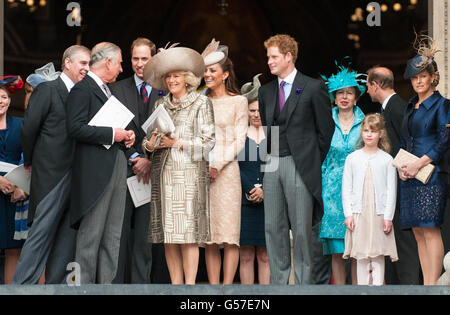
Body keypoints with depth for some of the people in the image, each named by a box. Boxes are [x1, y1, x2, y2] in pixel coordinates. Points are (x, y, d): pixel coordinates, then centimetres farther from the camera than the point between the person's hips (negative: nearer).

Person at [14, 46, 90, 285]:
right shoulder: (47, 90, -4)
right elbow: (28, 129, -5)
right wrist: (31, 162, 3)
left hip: (75, 176, 7)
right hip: (52, 175, -7)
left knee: (68, 235, 6)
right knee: (42, 232, -8)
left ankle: (56, 285, 11)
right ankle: (23, 286, -5)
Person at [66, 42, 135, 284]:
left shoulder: (108, 90, 22)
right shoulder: (82, 89, -7)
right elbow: (75, 128, -17)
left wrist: (126, 136, 10)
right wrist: (112, 134, -15)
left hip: (117, 167, 9)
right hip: (95, 171, -9)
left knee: (113, 235, 8)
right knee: (91, 233, -7)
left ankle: (107, 283, 10)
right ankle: (84, 284, -3)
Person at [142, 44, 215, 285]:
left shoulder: (201, 103, 4)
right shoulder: (160, 105, 17)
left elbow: (208, 141, -2)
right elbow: (149, 138, 18)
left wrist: (177, 143, -9)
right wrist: (150, 145, -5)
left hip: (189, 172, -4)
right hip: (163, 172, 4)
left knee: (187, 232, -9)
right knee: (168, 233, 1)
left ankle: (190, 285, -9)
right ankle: (175, 284, 5)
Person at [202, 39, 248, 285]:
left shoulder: (238, 101, 4)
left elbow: (239, 140, -1)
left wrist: (218, 164, -10)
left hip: (227, 170, -3)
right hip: (201, 171, 3)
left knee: (229, 230, -7)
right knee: (209, 236, 2)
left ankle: (227, 286, -7)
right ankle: (213, 287, 3)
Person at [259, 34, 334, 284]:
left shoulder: (313, 88, -3)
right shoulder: (266, 91, 14)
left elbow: (327, 129, -1)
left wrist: (314, 162, 0)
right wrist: (267, 158, 10)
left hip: (300, 166, -5)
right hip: (272, 165, 6)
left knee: (302, 228, -3)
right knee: (273, 226, 6)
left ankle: (306, 282, 5)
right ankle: (278, 281, 13)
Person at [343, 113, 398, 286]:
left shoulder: (387, 160, 2)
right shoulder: (352, 158, 5)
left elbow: (391, 190, 2)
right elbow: (346, 188, 5)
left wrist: (388, 216, -4)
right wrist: (348, 214, -2)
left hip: (380, 213, -1)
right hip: (358, 213, 1)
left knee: (378, 255, 1)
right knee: (361, 256, 3)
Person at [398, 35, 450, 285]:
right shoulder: (411, 106, 20)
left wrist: (419, 164, -15)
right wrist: (401, 166, 5)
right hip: (410, 178, 8)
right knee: (418, 232, 5)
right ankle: (426, 284, 7)